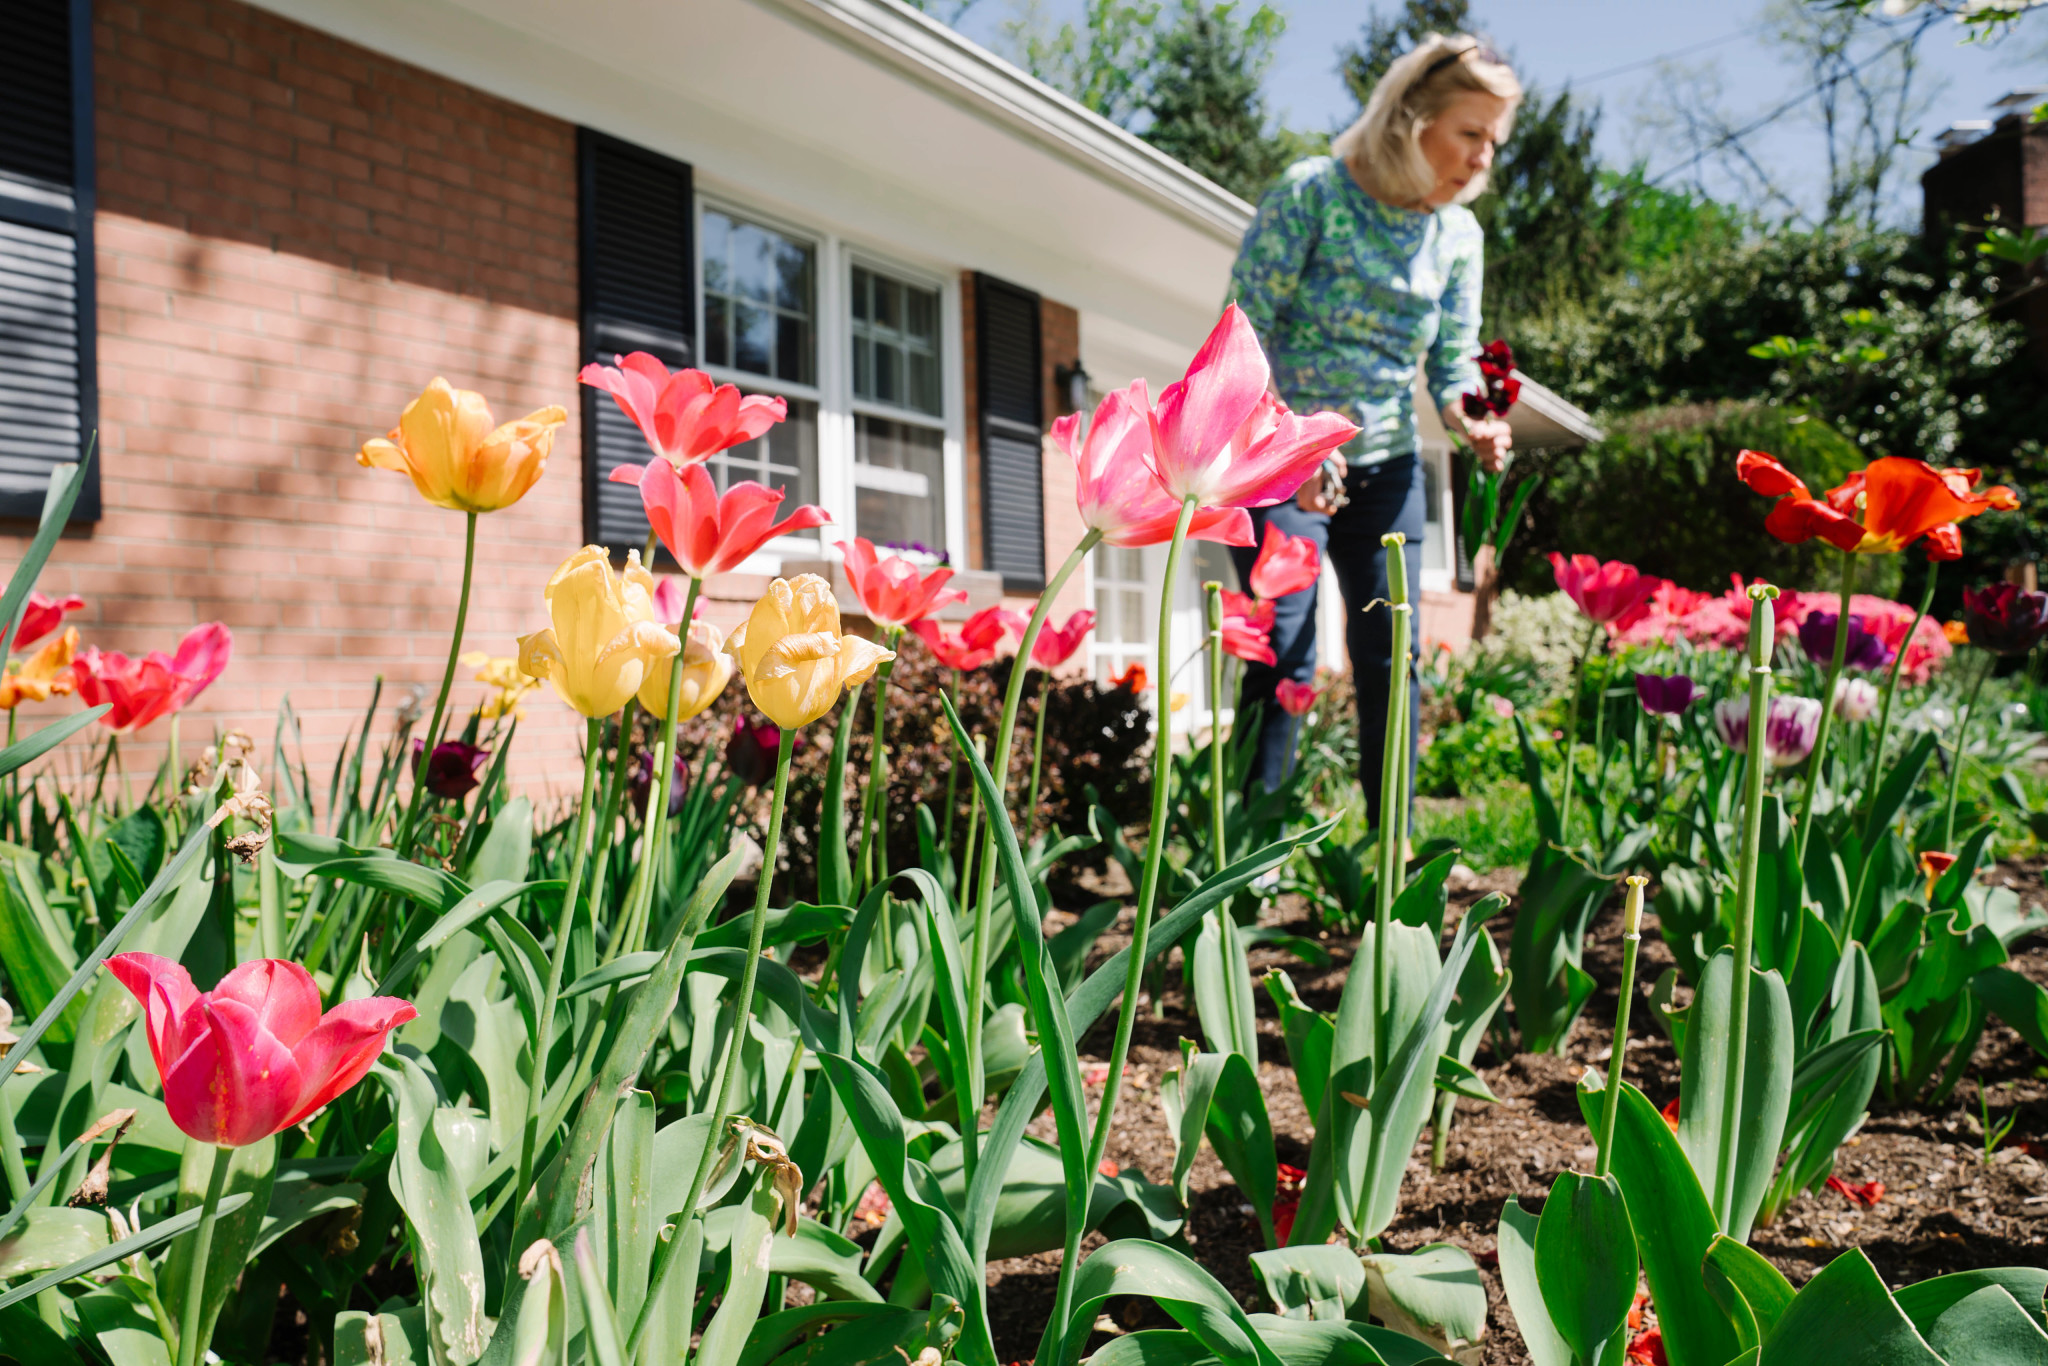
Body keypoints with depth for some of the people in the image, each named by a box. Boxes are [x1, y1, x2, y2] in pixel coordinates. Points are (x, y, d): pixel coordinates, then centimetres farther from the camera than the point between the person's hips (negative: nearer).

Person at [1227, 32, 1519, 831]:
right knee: (1286, 653, -12)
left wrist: (1473, 425, -16)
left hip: (1386, 467, 6)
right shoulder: (1311, 193, -11)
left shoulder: (1459, 236, 5)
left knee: (1393, 659, 5)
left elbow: (1454, 364, 7)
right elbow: (1244, 332, -14)